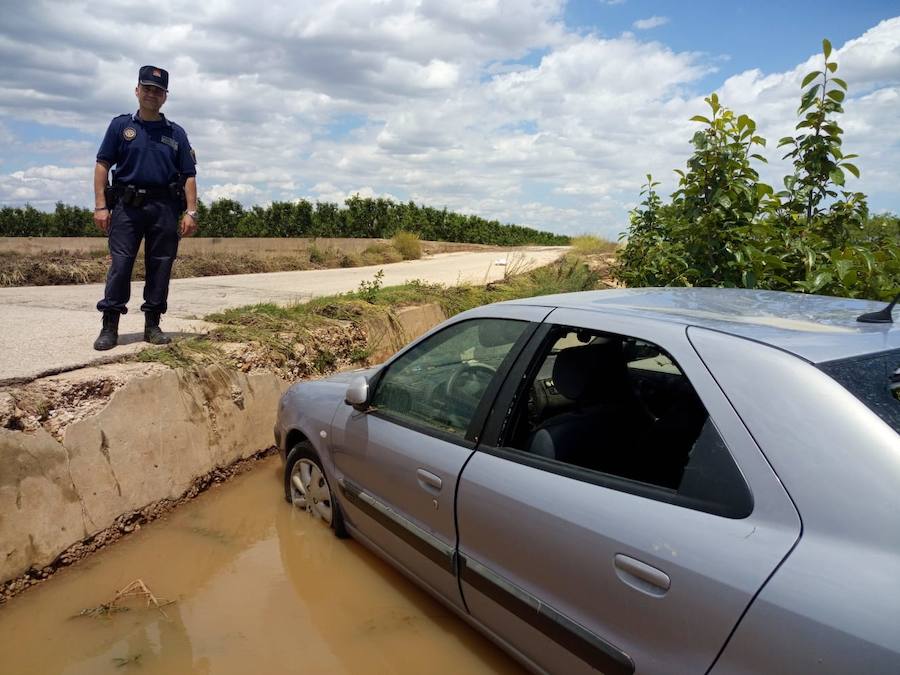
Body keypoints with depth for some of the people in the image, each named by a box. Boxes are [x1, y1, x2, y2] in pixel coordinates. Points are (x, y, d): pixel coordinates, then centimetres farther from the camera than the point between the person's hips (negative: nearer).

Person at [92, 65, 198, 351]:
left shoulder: (176, 133, 13)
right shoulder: (121, 125, 11)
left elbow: (189, 175, 9)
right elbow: (103, 165, 5)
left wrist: (190, 212, -2)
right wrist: (100, 206, -5)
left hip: (165, 208, 1)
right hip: (126, 205, -1)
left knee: (160, 267, 2)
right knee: (120, 264, -6)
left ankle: (153, 324, 10)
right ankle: (109, 326, -2)